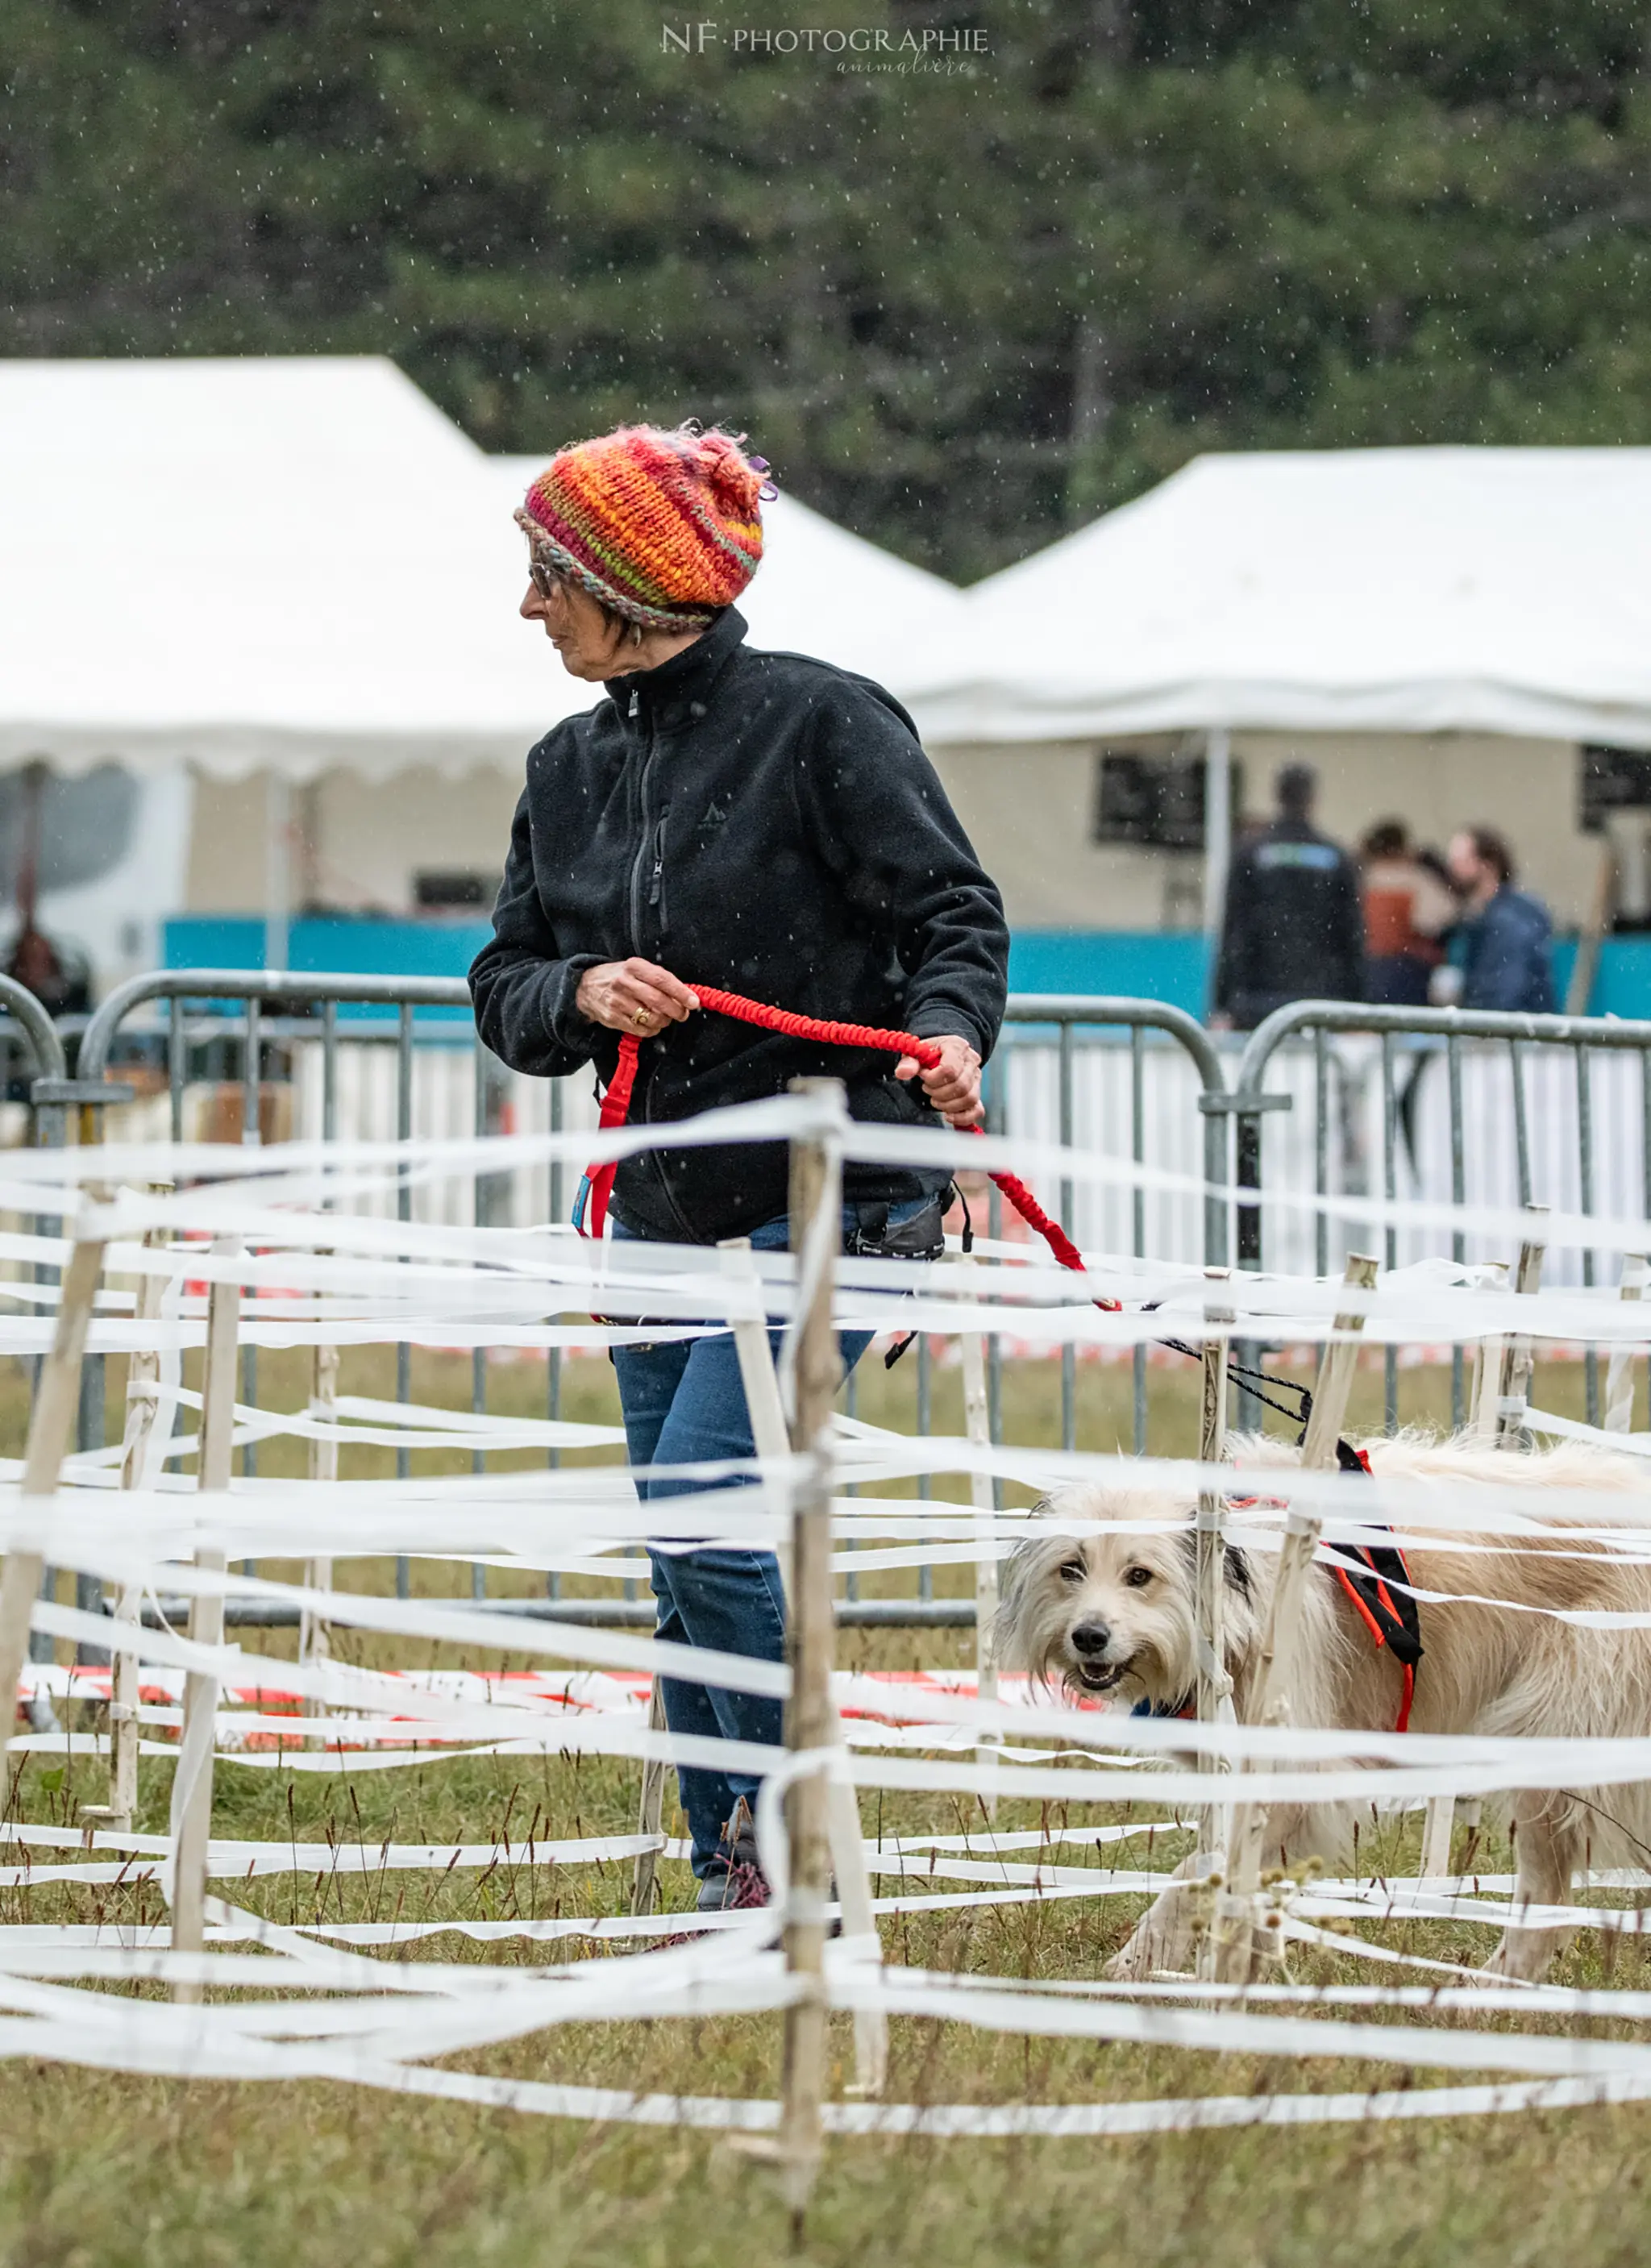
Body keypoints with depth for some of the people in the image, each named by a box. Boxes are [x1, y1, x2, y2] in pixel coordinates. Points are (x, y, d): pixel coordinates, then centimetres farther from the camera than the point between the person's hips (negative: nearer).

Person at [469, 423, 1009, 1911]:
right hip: (664, 1211, 7)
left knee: (704, 1509, -19)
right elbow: (505, 993, 11)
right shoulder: (574, 768, 10)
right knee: (690, 1579, 8)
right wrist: (580, 992, -11)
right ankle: (740, 1898, 17)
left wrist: (949, 1034, -28)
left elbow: (955, 914, -9)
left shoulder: (819, 723, -9)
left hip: (828, 1200, -7)